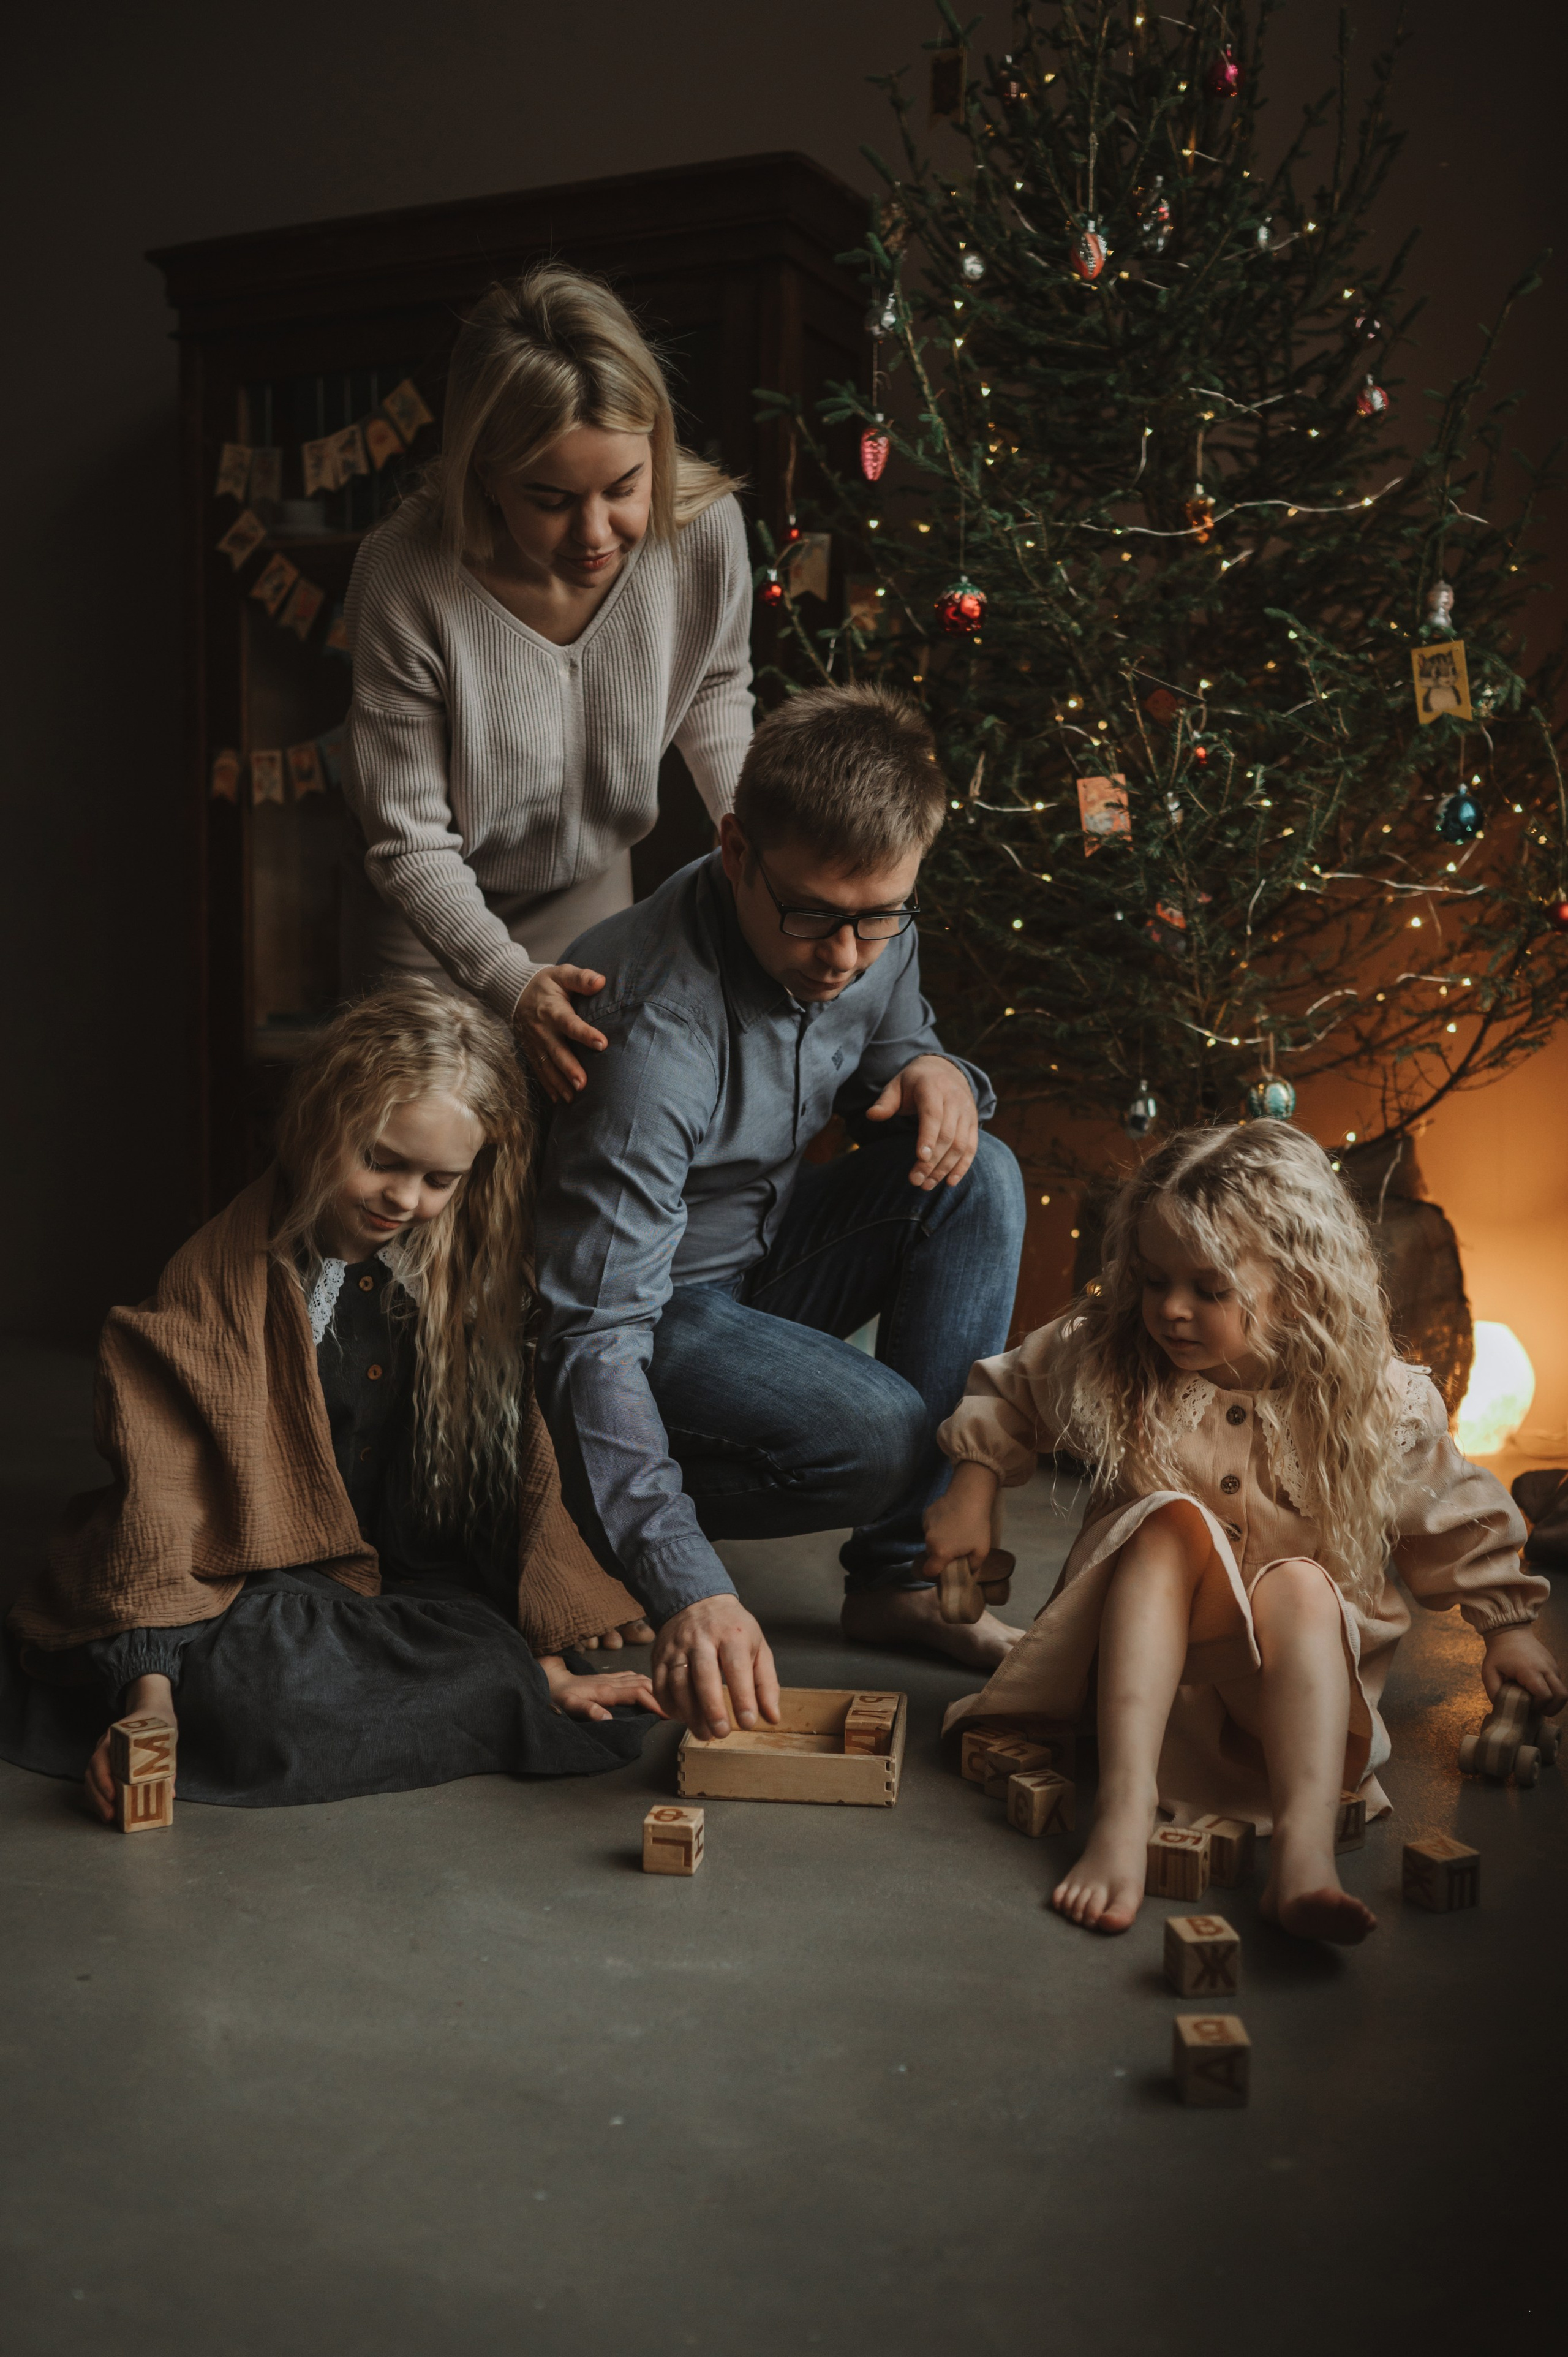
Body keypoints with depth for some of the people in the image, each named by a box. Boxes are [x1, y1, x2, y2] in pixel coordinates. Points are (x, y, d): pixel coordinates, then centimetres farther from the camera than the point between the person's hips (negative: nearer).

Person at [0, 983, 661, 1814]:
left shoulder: (472, 1277, 3)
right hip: (253, 1595, -4)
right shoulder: (221, 1276, -9)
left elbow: (517, 1473, 5)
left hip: (419, 1585, 4)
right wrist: (148, 1691, -21)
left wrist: (544, 1654, -3)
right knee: (266, 1694, -38)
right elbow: (162, 1490, -12)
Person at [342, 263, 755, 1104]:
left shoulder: (705, 529, -23)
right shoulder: (404, 577, -32)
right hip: (432, 925, -3)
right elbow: (410, 838, -24)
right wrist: (511, 980, -37)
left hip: (593, 899, 3)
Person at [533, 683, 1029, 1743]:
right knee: (876, 1434, -30)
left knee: (981, 1178, -16)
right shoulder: (654, 1031, -34)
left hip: (770, 1255, 8)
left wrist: (931, 1071, -15)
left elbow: (892, 1038, 13)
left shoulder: (874, 930, -12)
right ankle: (582, 1500, -3)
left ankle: (905, 1573, -13)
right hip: (653, 1300, -8)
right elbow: (595, 1336, -36)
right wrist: (690, 1589, -45)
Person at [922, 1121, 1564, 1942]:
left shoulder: (1377, 1401, -8)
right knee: (1170, 1525, -31)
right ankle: (1123, 1817, -45)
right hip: (1145, 1647, 0)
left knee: (1301, 1586, -33)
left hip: (1291, 1664, 0)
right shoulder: (1102, 1359, -6)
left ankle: (1303, 1853, -49)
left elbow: (1453, 1515, 7)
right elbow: (1004, 1396, 13)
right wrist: (973, 1483, 3)